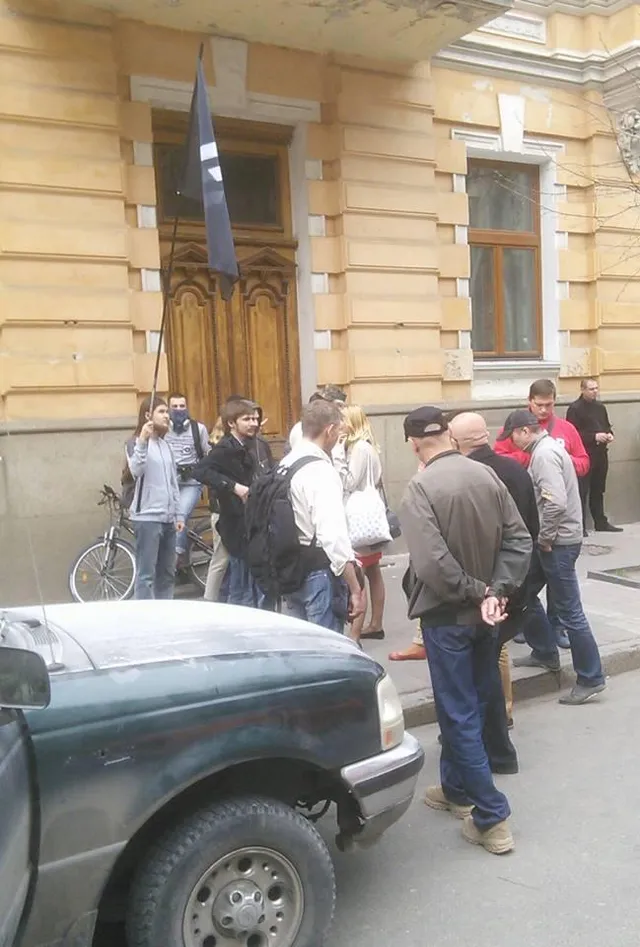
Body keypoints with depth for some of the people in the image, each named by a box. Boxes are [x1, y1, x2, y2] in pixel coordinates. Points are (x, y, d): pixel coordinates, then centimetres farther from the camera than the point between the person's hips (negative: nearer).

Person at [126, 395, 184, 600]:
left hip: (167, 518, 7)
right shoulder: (138, 442, -5)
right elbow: (136, 471, -25)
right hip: (147, 517, -7)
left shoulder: (165, 445, 16)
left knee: (167, 573, 12)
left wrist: (178, 514, 15)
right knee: (146, 574, -7)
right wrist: (142, 441, -35)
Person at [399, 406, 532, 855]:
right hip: (485, 613, 6)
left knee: (459, 714, 4)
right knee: (470, 705, 19)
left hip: (448, 615, -6)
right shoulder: (486, 474, -2)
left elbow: (432, 562, -27)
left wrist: (474, 592, -14)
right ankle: (456, 788, 36)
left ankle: (492, 817, 9)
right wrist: (494, 591, -10)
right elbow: (519, 538, -4)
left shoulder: (420, 488, -20)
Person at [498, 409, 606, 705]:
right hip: (550, 540, 10)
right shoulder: (545, 448, 13)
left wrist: (545, 538, -18)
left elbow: (556, 503, -30)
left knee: (569, 611, -1)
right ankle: (545, 653, 33)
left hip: (559, 542, -10)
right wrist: (543, 538, 11)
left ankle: (590, 679, 10)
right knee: (523, 594, 19)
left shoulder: (544, 453, -19)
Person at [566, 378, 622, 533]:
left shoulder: (600, 406, 14)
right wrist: (594, 437, -21)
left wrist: (609, 434, 2)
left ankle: (601, 522, 24)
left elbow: (607, 425, 24)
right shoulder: (574, 408, -10)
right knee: (582, 491, -5)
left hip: (601, 453, 7)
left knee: (598, 490, 16)